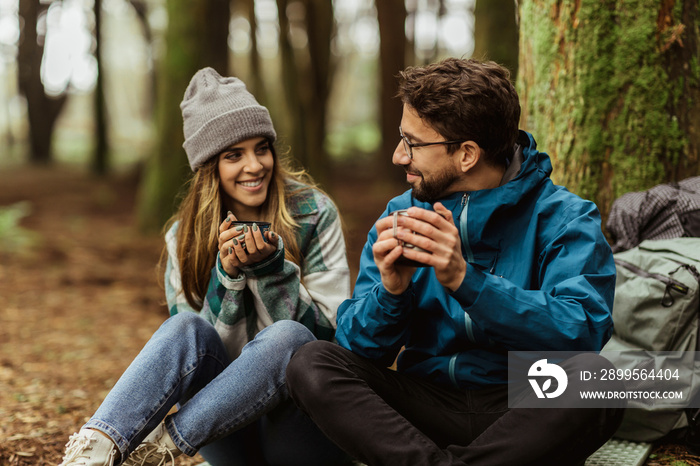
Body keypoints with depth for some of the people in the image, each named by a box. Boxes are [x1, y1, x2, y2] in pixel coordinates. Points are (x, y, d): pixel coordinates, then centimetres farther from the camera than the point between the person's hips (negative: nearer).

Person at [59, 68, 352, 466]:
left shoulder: (313, 213, -2)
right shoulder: (185, 238, 6)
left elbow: (330, 329, -5)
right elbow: (204, 346, 1)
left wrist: (270, 267, -19)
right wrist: (227, 276, -15)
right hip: (230, 430, 2)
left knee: (286, 337, -33)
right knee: (187, 327, -27)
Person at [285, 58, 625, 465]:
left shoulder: (564, 217, -5)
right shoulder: (400, 216, 7)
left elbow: (582, 331, -21)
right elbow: (358, 347, 3)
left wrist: (465, 280, -29)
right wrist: (390, 290, -19)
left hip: (523, 412, -3)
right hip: (427, 402, 3)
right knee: (311, 363, -17)